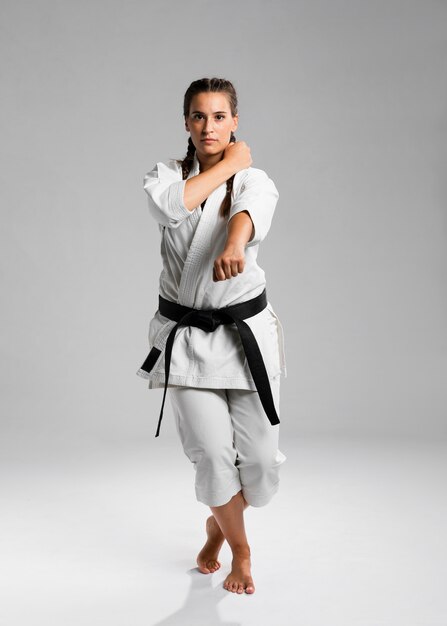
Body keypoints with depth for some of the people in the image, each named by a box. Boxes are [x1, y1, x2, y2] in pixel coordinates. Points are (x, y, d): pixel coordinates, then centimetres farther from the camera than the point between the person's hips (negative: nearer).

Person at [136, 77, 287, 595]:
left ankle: (218, 523, 34)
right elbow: (169, 205, -20)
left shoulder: (254, 180, 0)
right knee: (211, 452, -6)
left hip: (245, 332, 0)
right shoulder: (166, 173, 5)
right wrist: (225, 165, -10)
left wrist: (235, 246, -49)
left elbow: (250, 211, -26)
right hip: (184, 336, 1)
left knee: (260, 460, 0)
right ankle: (239, 549, 22)